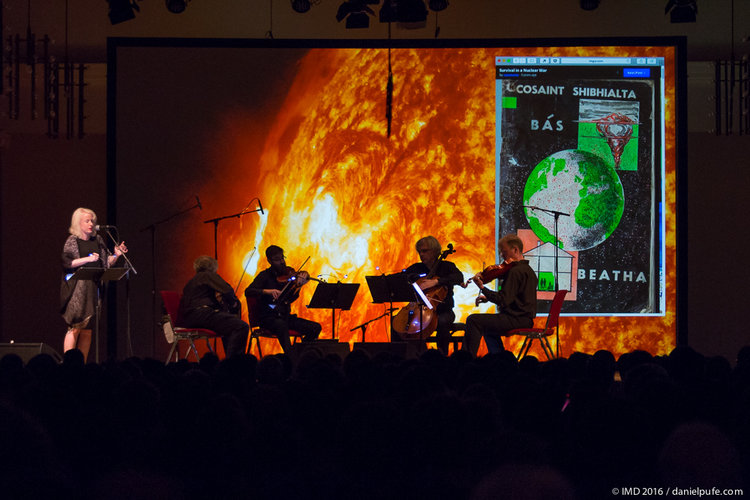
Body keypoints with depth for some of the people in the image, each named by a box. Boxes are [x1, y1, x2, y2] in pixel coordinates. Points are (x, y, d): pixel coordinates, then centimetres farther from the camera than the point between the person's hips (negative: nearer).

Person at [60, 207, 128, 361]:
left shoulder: (98, 241, 14)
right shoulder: (72, 241, 0)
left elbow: (106, 263, 16)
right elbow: (67, 262, -10)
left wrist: (116, 255, -2)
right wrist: (88, 259, -18)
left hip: (94, 289, 5)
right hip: (77, 289, -5)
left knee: (88, 330, 4)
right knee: (75, 327, -11)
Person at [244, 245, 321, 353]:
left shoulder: (286, 275, 9)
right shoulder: (265, 275, -2)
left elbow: (291, 299, -2)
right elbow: (248, 292, -17)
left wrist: (298, 286, -21)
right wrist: (267, 291, -32)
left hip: (285, 316, 5)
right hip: (267, 318, -5)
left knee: (316, 328, -11)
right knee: (282, 326, -39)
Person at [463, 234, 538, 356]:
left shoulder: (515, 271, -17)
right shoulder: (527, 270, 16)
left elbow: (503, 300, -23)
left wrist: (482, 287, -19)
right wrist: (488, 297, 15)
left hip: (518, 320, -11)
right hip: (526, 319, 11)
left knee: (473, 320, -15)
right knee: (488, 327, 34)